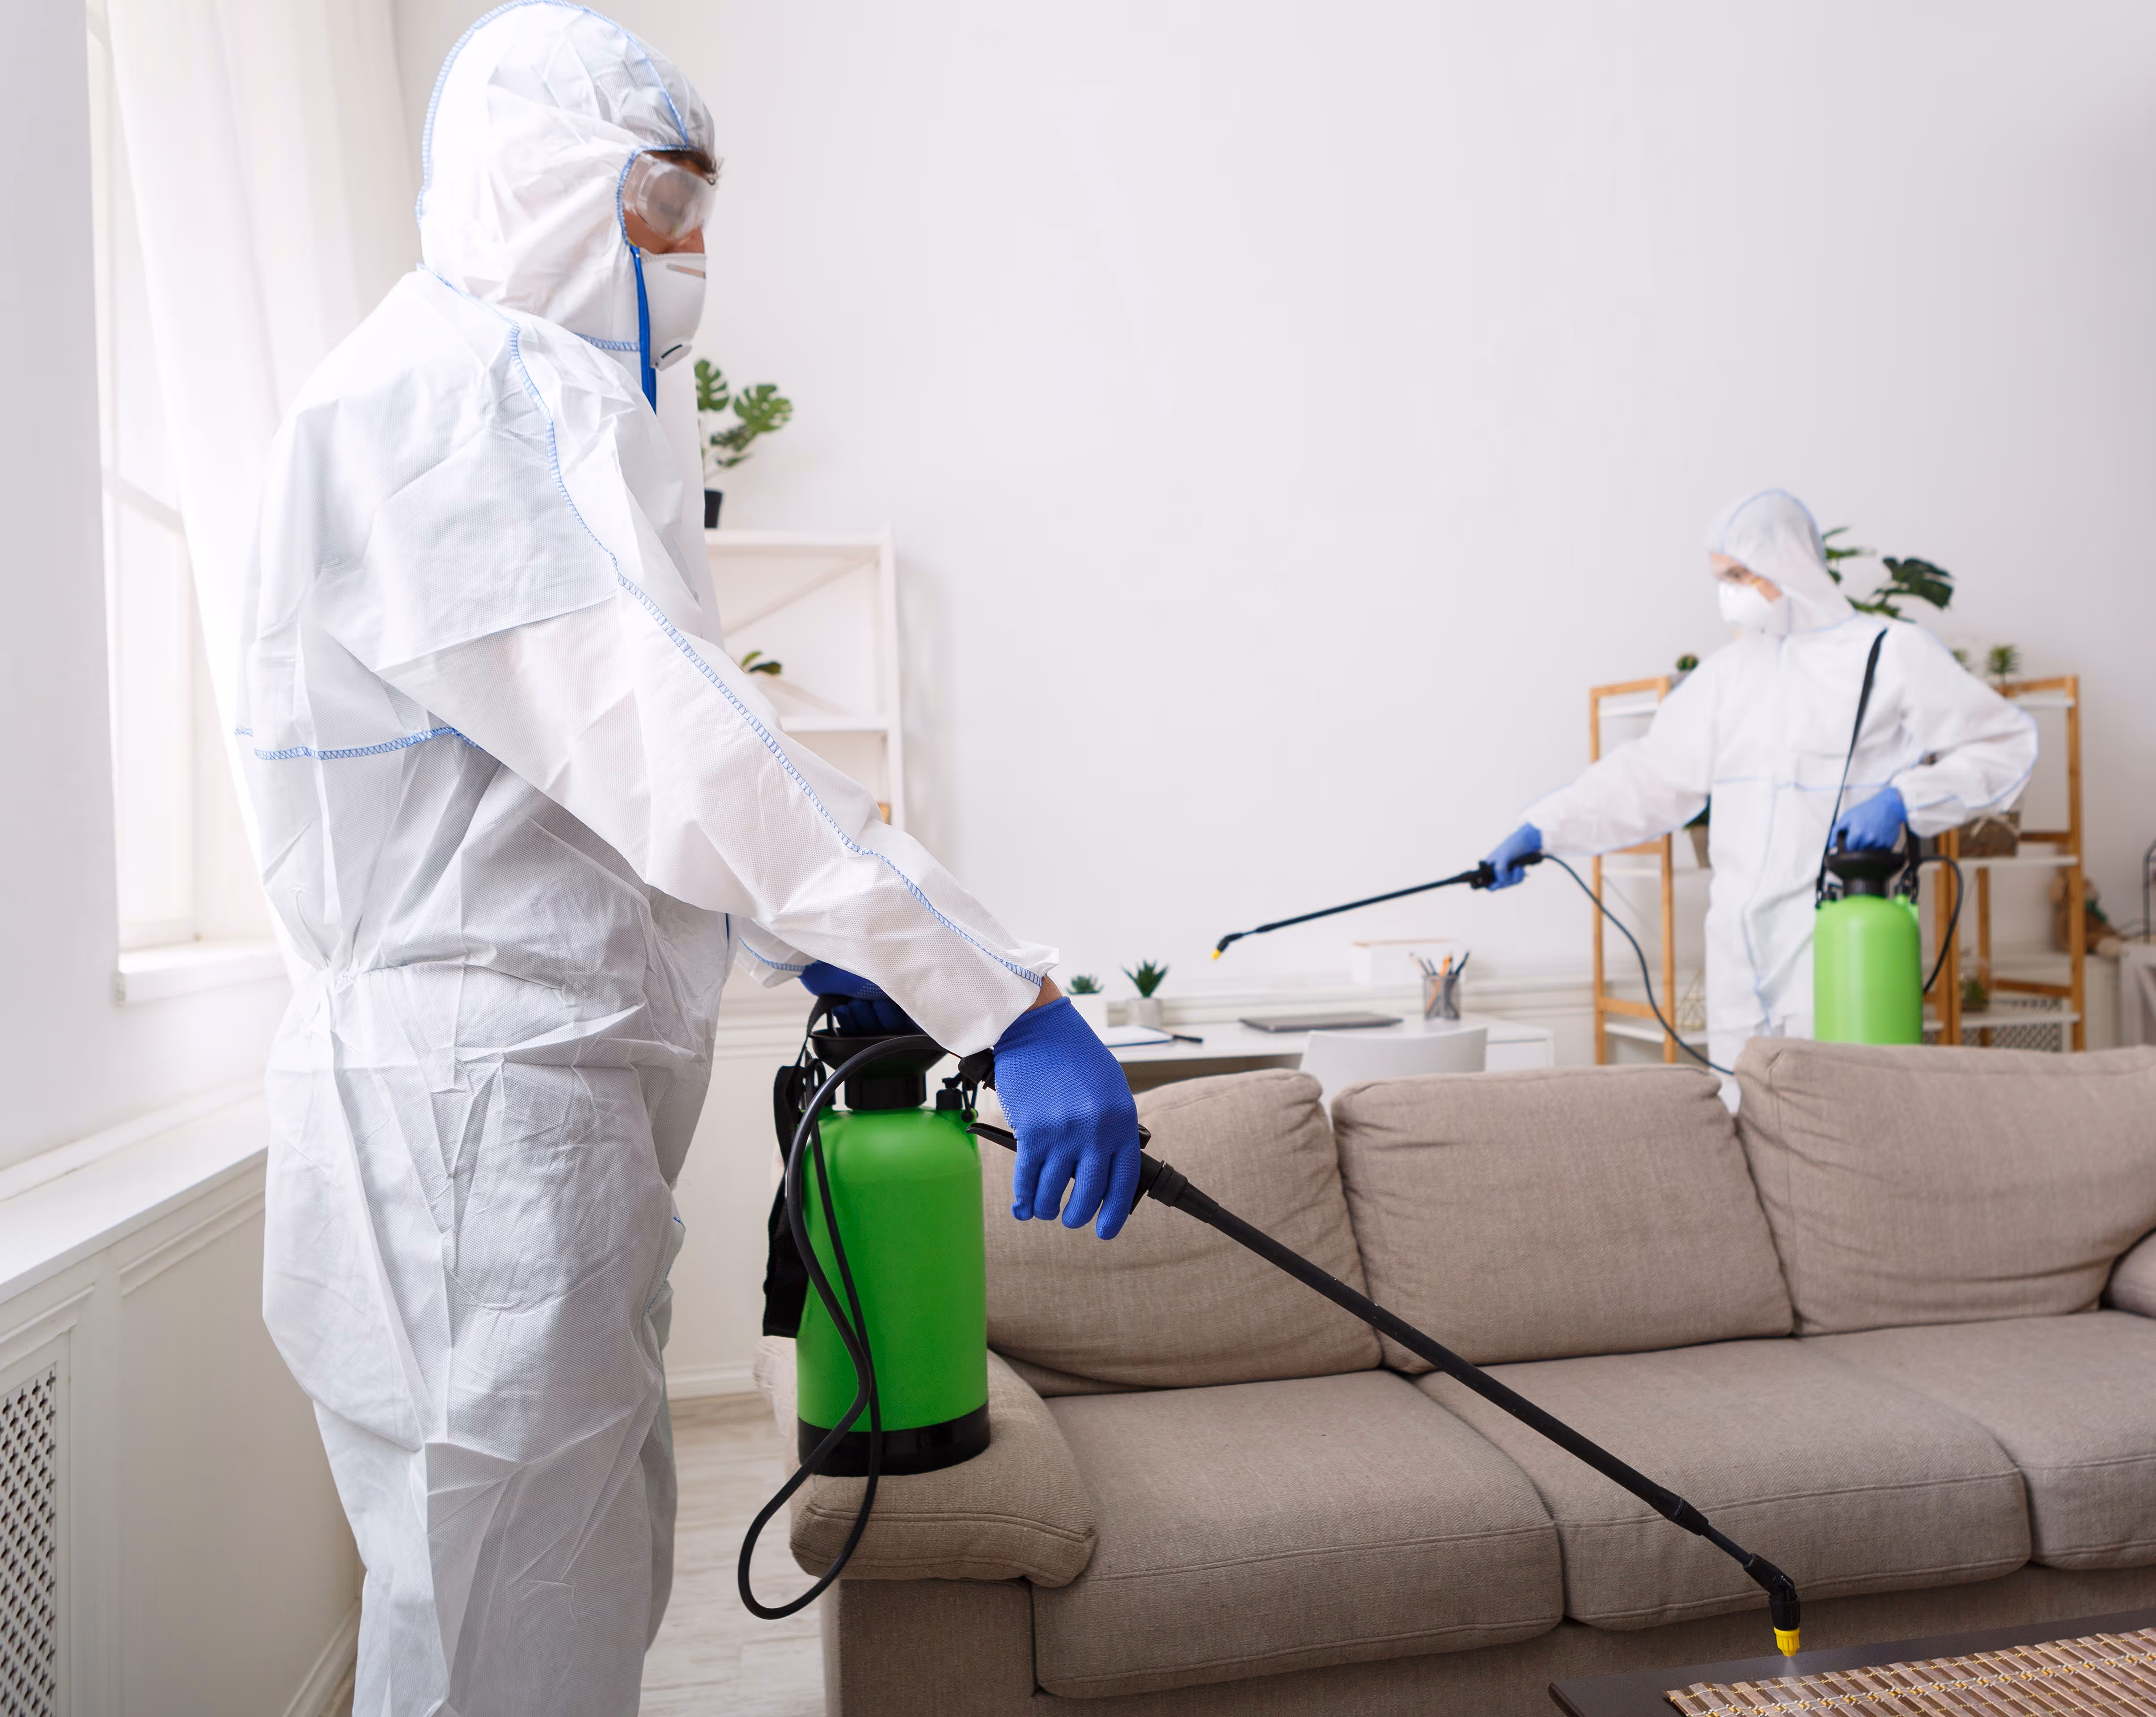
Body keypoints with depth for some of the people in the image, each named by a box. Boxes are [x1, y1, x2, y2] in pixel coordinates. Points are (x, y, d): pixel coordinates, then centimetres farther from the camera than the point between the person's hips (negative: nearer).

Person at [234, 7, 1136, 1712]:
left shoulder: (534, 396, 21)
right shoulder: (462, 386, -13)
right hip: (477, 1111, -11)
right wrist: (1005, 1000, -30)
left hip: (561, 1094, 11)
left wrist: (804, 945, 20)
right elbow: (679, 743, -27)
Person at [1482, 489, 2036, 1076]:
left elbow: (2005, 743, 2)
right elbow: (1648, 775, 16)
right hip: (1740, 951, 5)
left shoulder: (1894, 653, 1)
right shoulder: (1727, 671, 17)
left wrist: (1902, 800, -13)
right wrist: (1542, 829, 7)